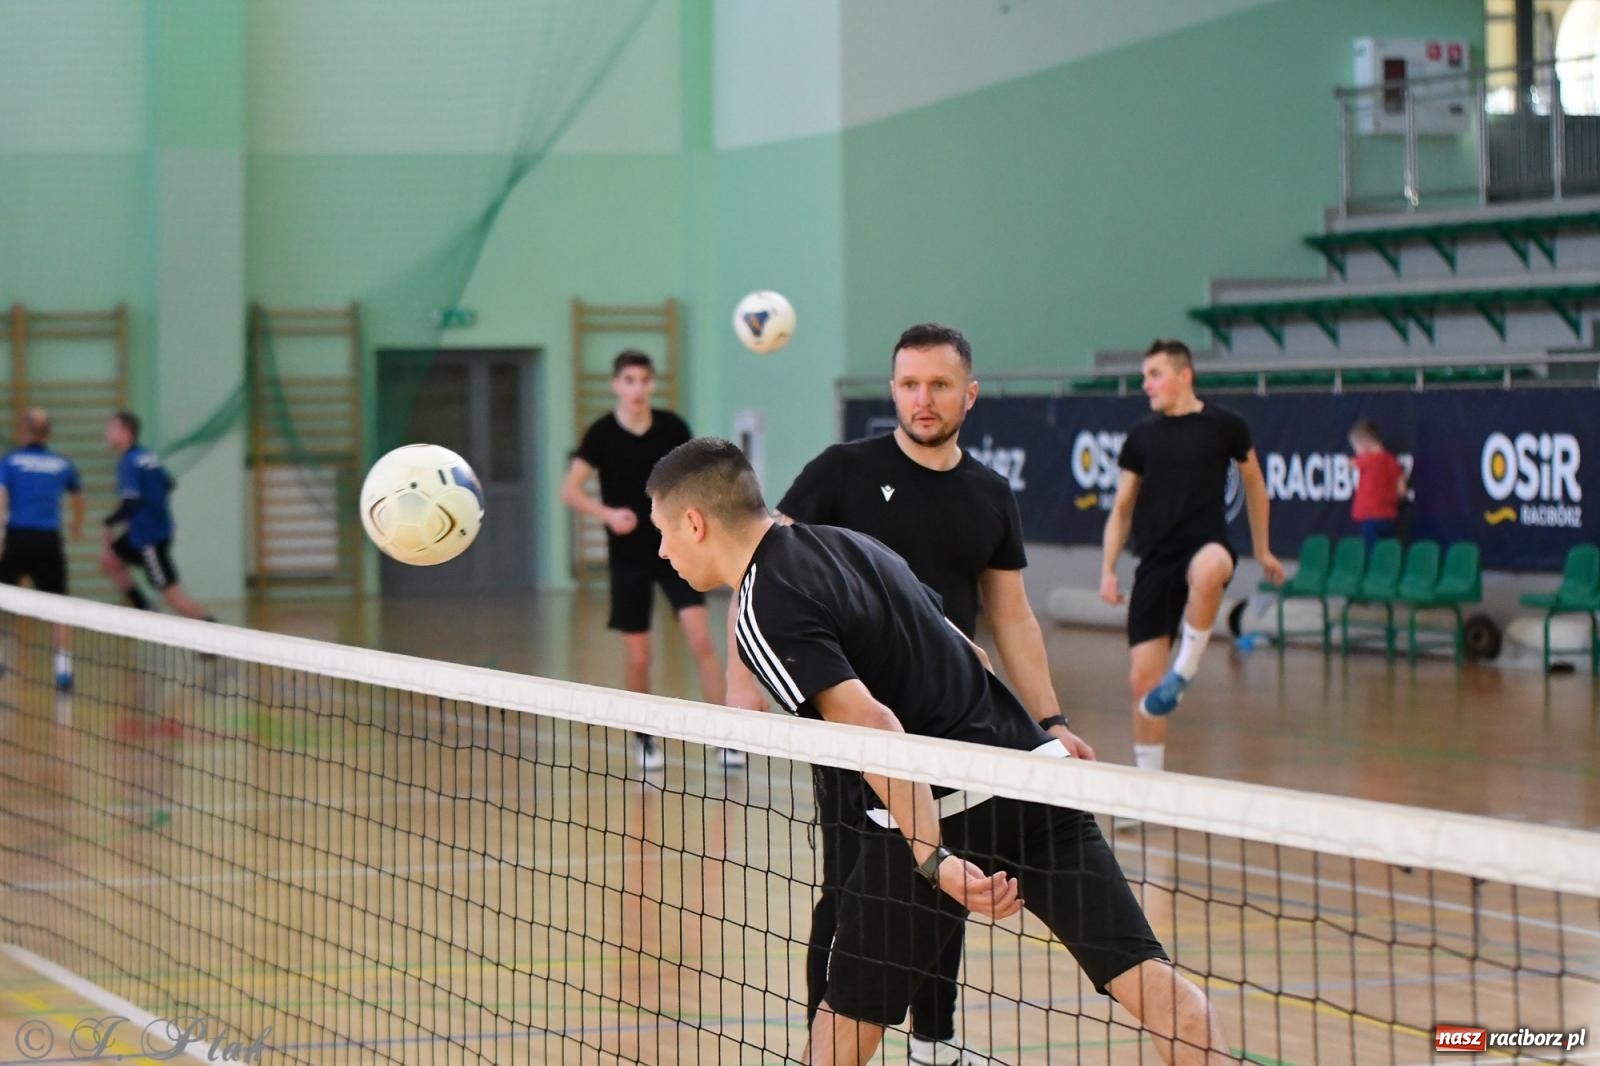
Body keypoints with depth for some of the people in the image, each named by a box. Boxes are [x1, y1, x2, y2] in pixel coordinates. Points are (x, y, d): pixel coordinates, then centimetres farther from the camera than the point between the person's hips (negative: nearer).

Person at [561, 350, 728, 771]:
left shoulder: (673, 427, -3)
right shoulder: (601, 434, -7)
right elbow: (569, 491, -8)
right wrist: (608, 513, -24)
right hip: (629, 555, -1)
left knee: (701, 640, -13)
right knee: (637, 657, 2)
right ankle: (646, 740, 22)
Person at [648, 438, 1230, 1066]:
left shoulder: (766, 608, -9)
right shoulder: (845, 542, 16)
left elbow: (875, 731, -20)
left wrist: (934, 858, -25)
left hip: (944, 811, -7)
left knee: (848, 1013, 11)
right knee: (1147, 977, 0)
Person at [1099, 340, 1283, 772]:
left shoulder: (1225, 426, 2)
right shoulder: (1142, 436, 10)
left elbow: (1253, 482, 18)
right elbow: (1121, 509, 15)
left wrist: (1262, 550, 22)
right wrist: (1107, 569, 4)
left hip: (1205, 546, -3)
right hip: (1155, 562, 3)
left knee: (1209, 567, -43)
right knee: (1143, 679, -2)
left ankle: (1185, 670, -24)